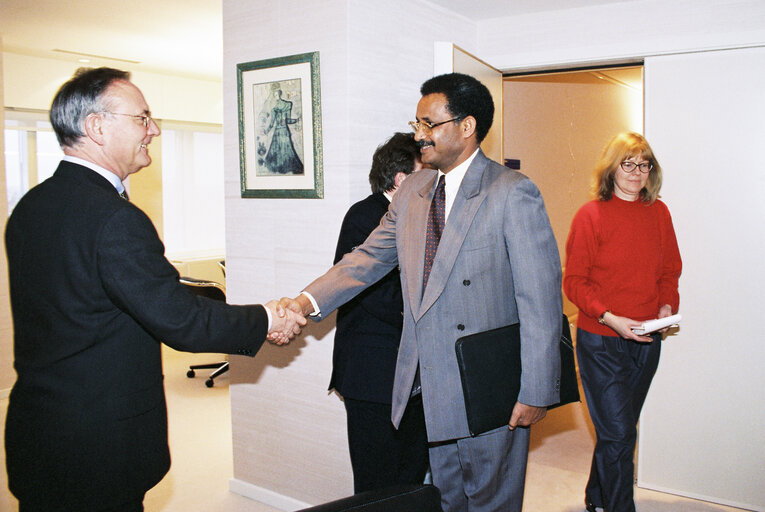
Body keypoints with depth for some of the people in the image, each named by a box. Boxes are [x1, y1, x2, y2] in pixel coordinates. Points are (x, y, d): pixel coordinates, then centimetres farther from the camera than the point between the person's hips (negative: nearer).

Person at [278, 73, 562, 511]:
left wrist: (536, 393, -15)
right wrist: (307, 302, -8)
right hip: (429, 383, 6)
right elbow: (370, 258, 7)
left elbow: (541, 299, -15)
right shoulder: (413, 191, 6)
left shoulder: (513, 194, -15)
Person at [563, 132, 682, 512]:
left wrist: (667, 305, -5)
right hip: (600, 342, -5)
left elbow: (670, 270, 15)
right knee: (618, 435, -6)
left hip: (646, 342, 5)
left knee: (617, 430, 17)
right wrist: (610, 318, -20)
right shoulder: (591, 215, -8)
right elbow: (574, 282, -9)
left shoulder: (658, 213, 6)